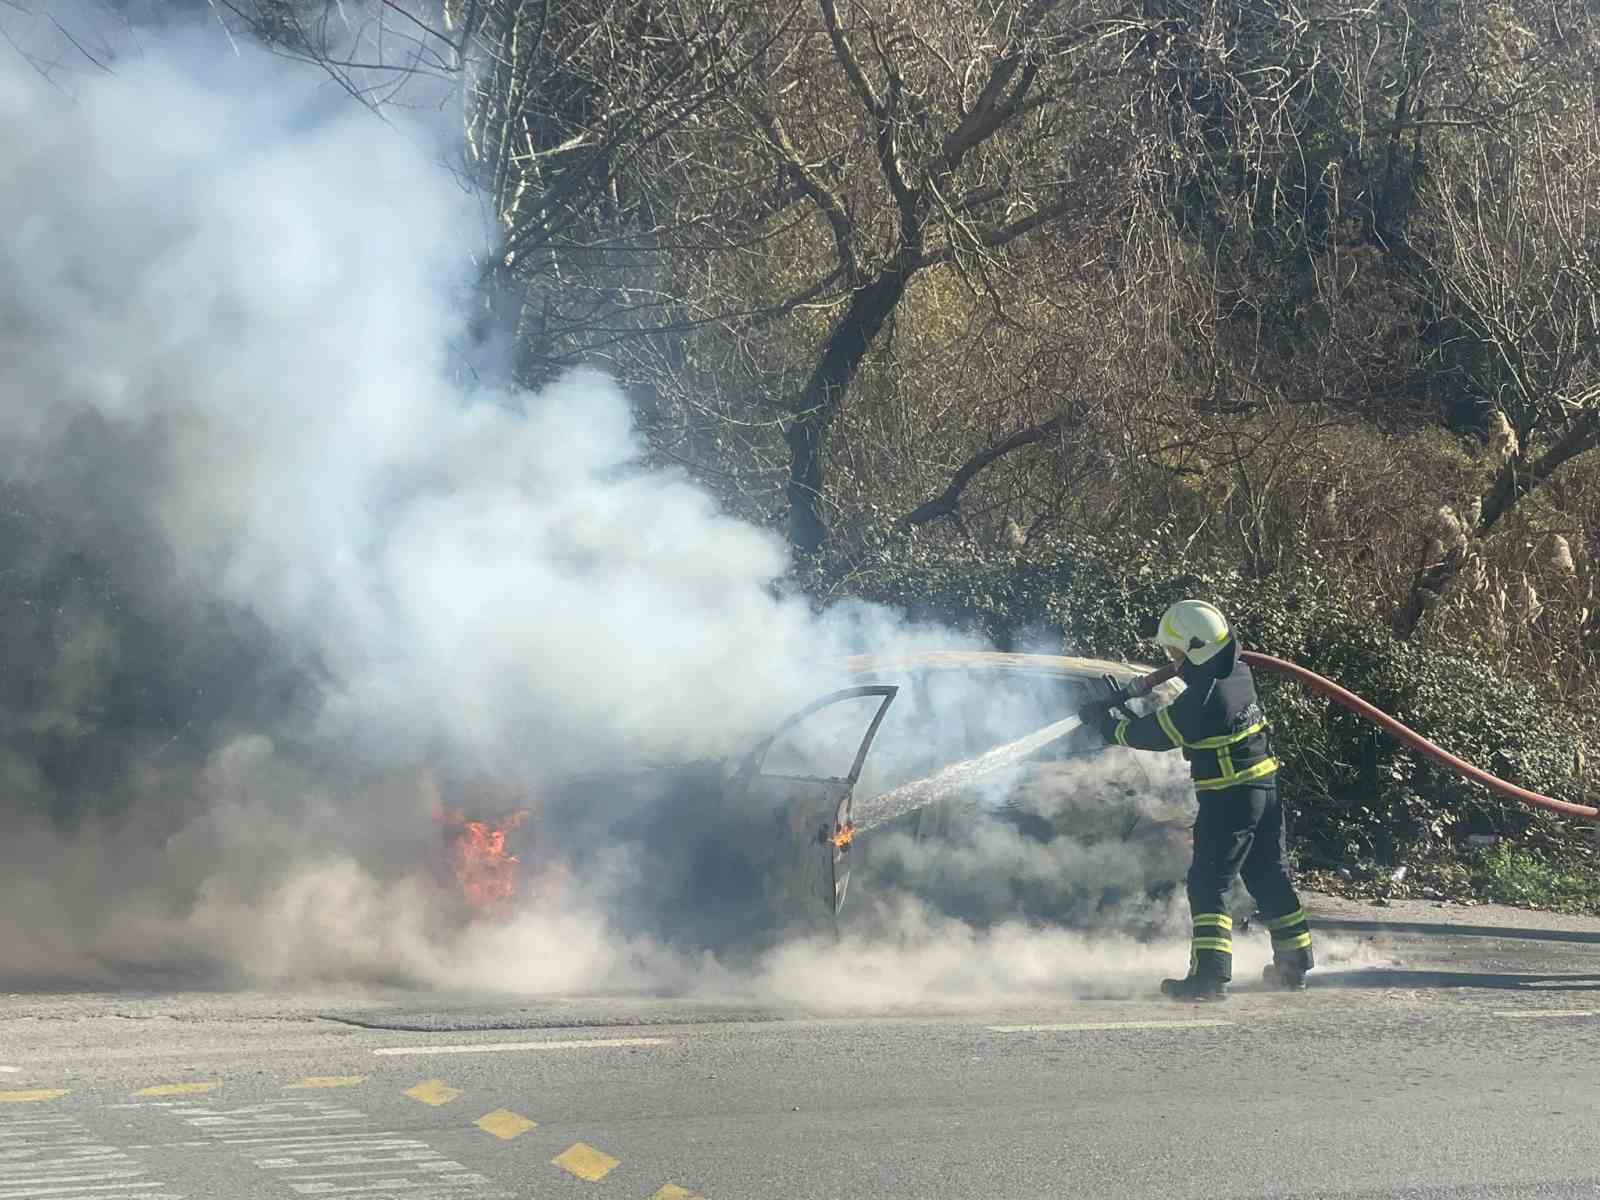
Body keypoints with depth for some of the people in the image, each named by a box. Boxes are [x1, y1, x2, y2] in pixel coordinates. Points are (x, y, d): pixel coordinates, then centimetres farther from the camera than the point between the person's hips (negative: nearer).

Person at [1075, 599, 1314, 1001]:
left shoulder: (1200, 700, -22)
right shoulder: (1237, 673, 4)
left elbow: (1150, 735, -12)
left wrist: (1105, 722, 3)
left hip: (1227, 798, -9)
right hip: (1264, 788, 9)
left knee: (1207, 885, -6)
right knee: (1270, 878, 19)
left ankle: (1210, 975, -15)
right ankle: (1294, 963, 29)